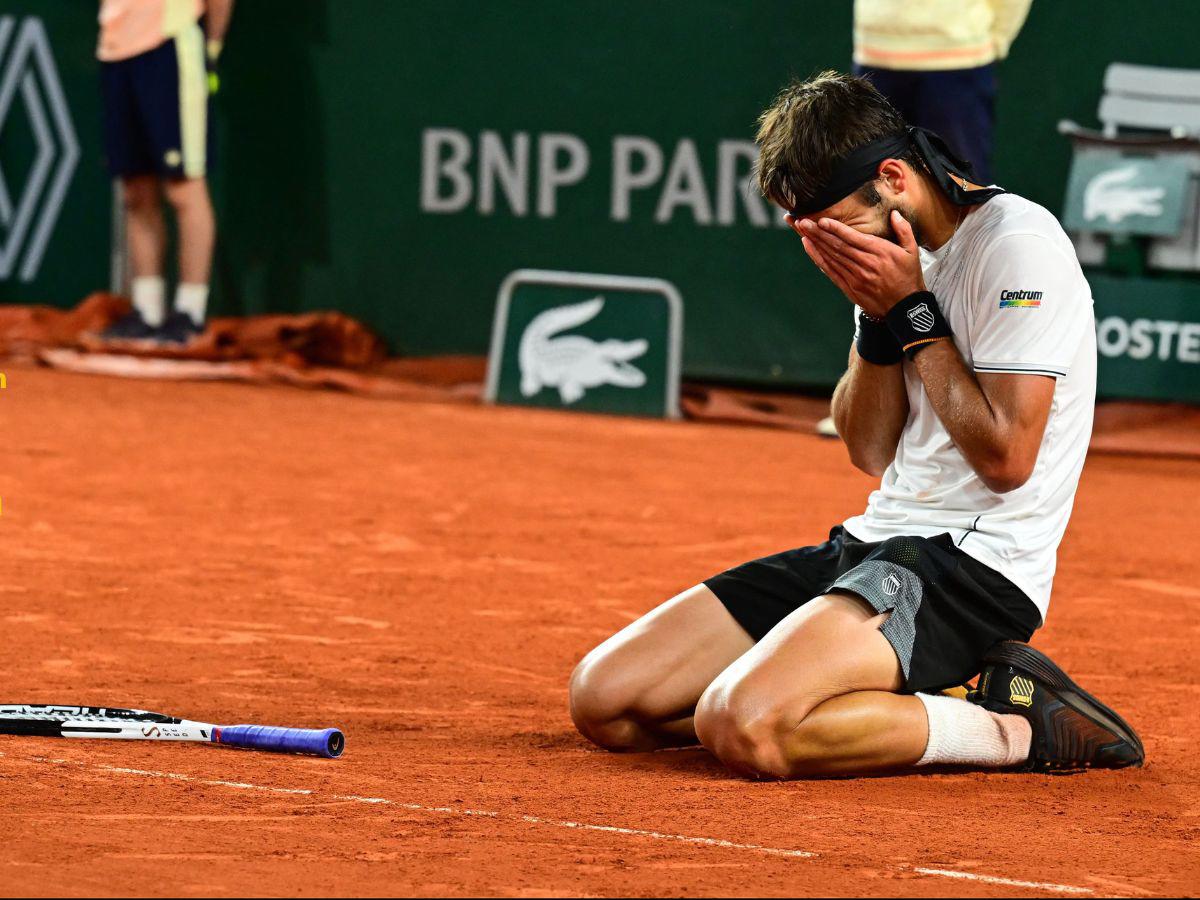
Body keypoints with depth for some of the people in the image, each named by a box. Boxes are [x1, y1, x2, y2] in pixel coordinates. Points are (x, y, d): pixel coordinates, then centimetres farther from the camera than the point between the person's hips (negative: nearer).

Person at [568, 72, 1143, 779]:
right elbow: (872, 452, 13)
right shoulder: (895, 251, 12)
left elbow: (1005, 458, -18)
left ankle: (1018, 729, -12)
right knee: (603, 699, -1)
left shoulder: (1018, 245, -14)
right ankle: (909, 703, 2)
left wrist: (913, 311, -13)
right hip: (875, 539, 9)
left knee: (746, 728, -32)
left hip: (975, 561, -9)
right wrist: (881, 318, -3)